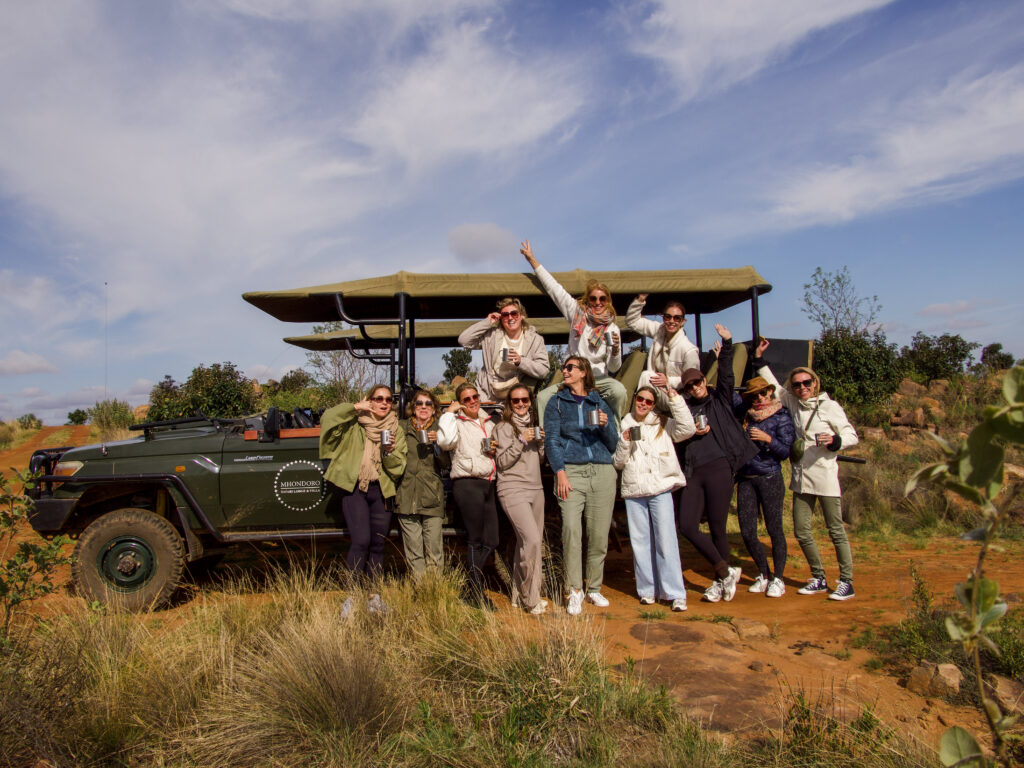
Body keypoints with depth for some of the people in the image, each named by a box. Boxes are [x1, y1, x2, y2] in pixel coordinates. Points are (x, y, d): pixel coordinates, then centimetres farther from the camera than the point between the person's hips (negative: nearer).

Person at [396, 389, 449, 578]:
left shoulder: (438, 430, 12)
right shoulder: (402, 427, 13)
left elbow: (445, 465, 6)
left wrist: (436, 443, -8)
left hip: (432, 494, 0)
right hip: (407, 494, 0)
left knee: (434, 547, -5)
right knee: (413, 548, -2)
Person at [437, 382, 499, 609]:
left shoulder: (489, 423, 21)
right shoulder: (457, 422, 1)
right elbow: (445, 441, -21)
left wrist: (495, 450, 10)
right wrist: (449, 412, -11)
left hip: (488, 484, 7)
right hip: (467, 483, -7)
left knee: (490, 541, 6)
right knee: (476, 540, -3)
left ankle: (472, 584, 21)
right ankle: (477, 592, 7)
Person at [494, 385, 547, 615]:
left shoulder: (533, 426, 18)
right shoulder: (504, 427, -2)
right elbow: (502, 462, -7)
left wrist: (543, 441, 1)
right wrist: (521, 441, -16)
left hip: (535, 489, 7)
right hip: (513, 490, -7)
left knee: (526, 543, 6)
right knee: (531, 539, -18)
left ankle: (520, 595, 18)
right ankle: (529, 598, -5)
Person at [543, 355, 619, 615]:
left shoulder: (600, 404, 17)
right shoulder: (557, 403, 13)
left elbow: (613, 444, 16)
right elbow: (551, 440, 3)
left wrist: (605, 426, -4)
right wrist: (560, 472, -10)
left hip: (602, 472, 2)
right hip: (570, 471, -2)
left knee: (599, 533, 1)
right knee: (571, 528, -17)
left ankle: (594, 588, 17)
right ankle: (574, 591, -7)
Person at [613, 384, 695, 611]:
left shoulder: (663, 424, 9)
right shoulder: (623, 427, 13)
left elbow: (687, 429, -8)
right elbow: (617, 463, 10)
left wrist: (675, 400, -9)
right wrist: (624, 442, -6)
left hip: (661, 490, -2)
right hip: (633, 492, 2)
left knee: (666, 541, -7)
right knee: (640, 542, 5)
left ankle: (676, 594, -2)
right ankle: (647, 590, 15)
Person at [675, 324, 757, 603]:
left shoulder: (720, 401, 12)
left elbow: (726, 375, -4)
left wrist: (726, 344, -15)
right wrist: (692, 433, -5)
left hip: (718, 468, -3)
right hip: (693, 473, 3)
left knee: (717, 528, -2)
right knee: (687, 526, -8)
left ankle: (720, 581, 17)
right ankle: (726, 572, 9)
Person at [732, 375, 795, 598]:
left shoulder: (781, 417, -1)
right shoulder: (745, 412, 8)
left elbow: (785, 451, -6)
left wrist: (768, 439, -21)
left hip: (770, 478, -4)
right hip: (745, 479, 4)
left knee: (774, 529, -1)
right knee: (747, 532, 3)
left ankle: (777, 579, 13)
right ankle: (764, 574, 21)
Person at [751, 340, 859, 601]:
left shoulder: (830, 406, -4)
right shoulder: (792, 403, 9)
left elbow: (852, 435, 0)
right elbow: (773, 385, 20)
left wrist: (834, 440, -20)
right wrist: (759, 359, 18)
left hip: (826, 476, -5)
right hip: (801, 477, 5)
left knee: (836, 531, 2)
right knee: (801, 532, 8)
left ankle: (846, 582, 13)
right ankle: (819, 579, 23)